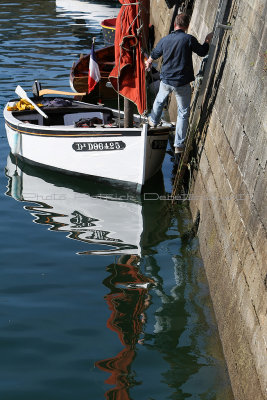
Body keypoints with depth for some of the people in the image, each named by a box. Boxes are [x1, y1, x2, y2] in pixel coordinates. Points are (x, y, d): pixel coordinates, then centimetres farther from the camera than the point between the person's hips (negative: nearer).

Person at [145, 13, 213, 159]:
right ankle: (179, 145, 10)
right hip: (182, 84, -4)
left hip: (166, 81, 4)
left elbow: (154, 55, 16)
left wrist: (148, 63, 39)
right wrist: (207, 40, 18)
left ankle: (153, 121, 58)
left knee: (160, 100, 33)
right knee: (183, 112, 9)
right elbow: (202, 52, -1)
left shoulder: (165, 40, -2)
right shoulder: (189, 39, -16)